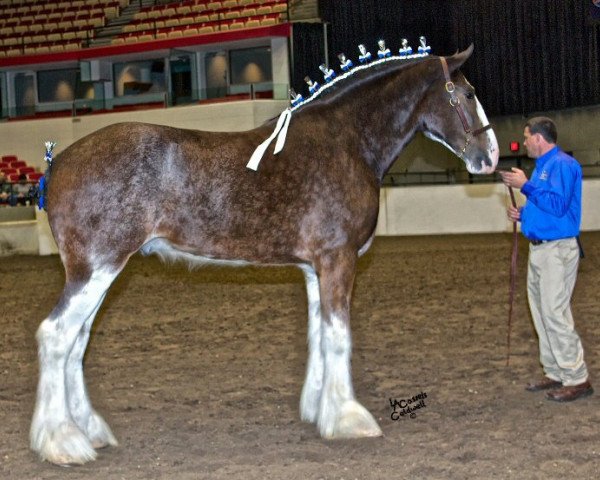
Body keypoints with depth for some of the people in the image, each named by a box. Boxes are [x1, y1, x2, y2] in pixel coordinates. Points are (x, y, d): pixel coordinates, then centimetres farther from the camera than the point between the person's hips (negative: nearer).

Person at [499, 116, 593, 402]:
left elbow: (557, 205, -26)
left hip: (557, 250, -10)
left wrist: (525, 185, -20)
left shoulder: (562, 165, -14)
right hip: (539, 249, 10)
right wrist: (523, 214, 9)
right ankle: (556, 373, 19)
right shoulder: (543, 166, 17)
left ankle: (577, 379, -5)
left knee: (555, 314, -10)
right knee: (542, 313, 12)